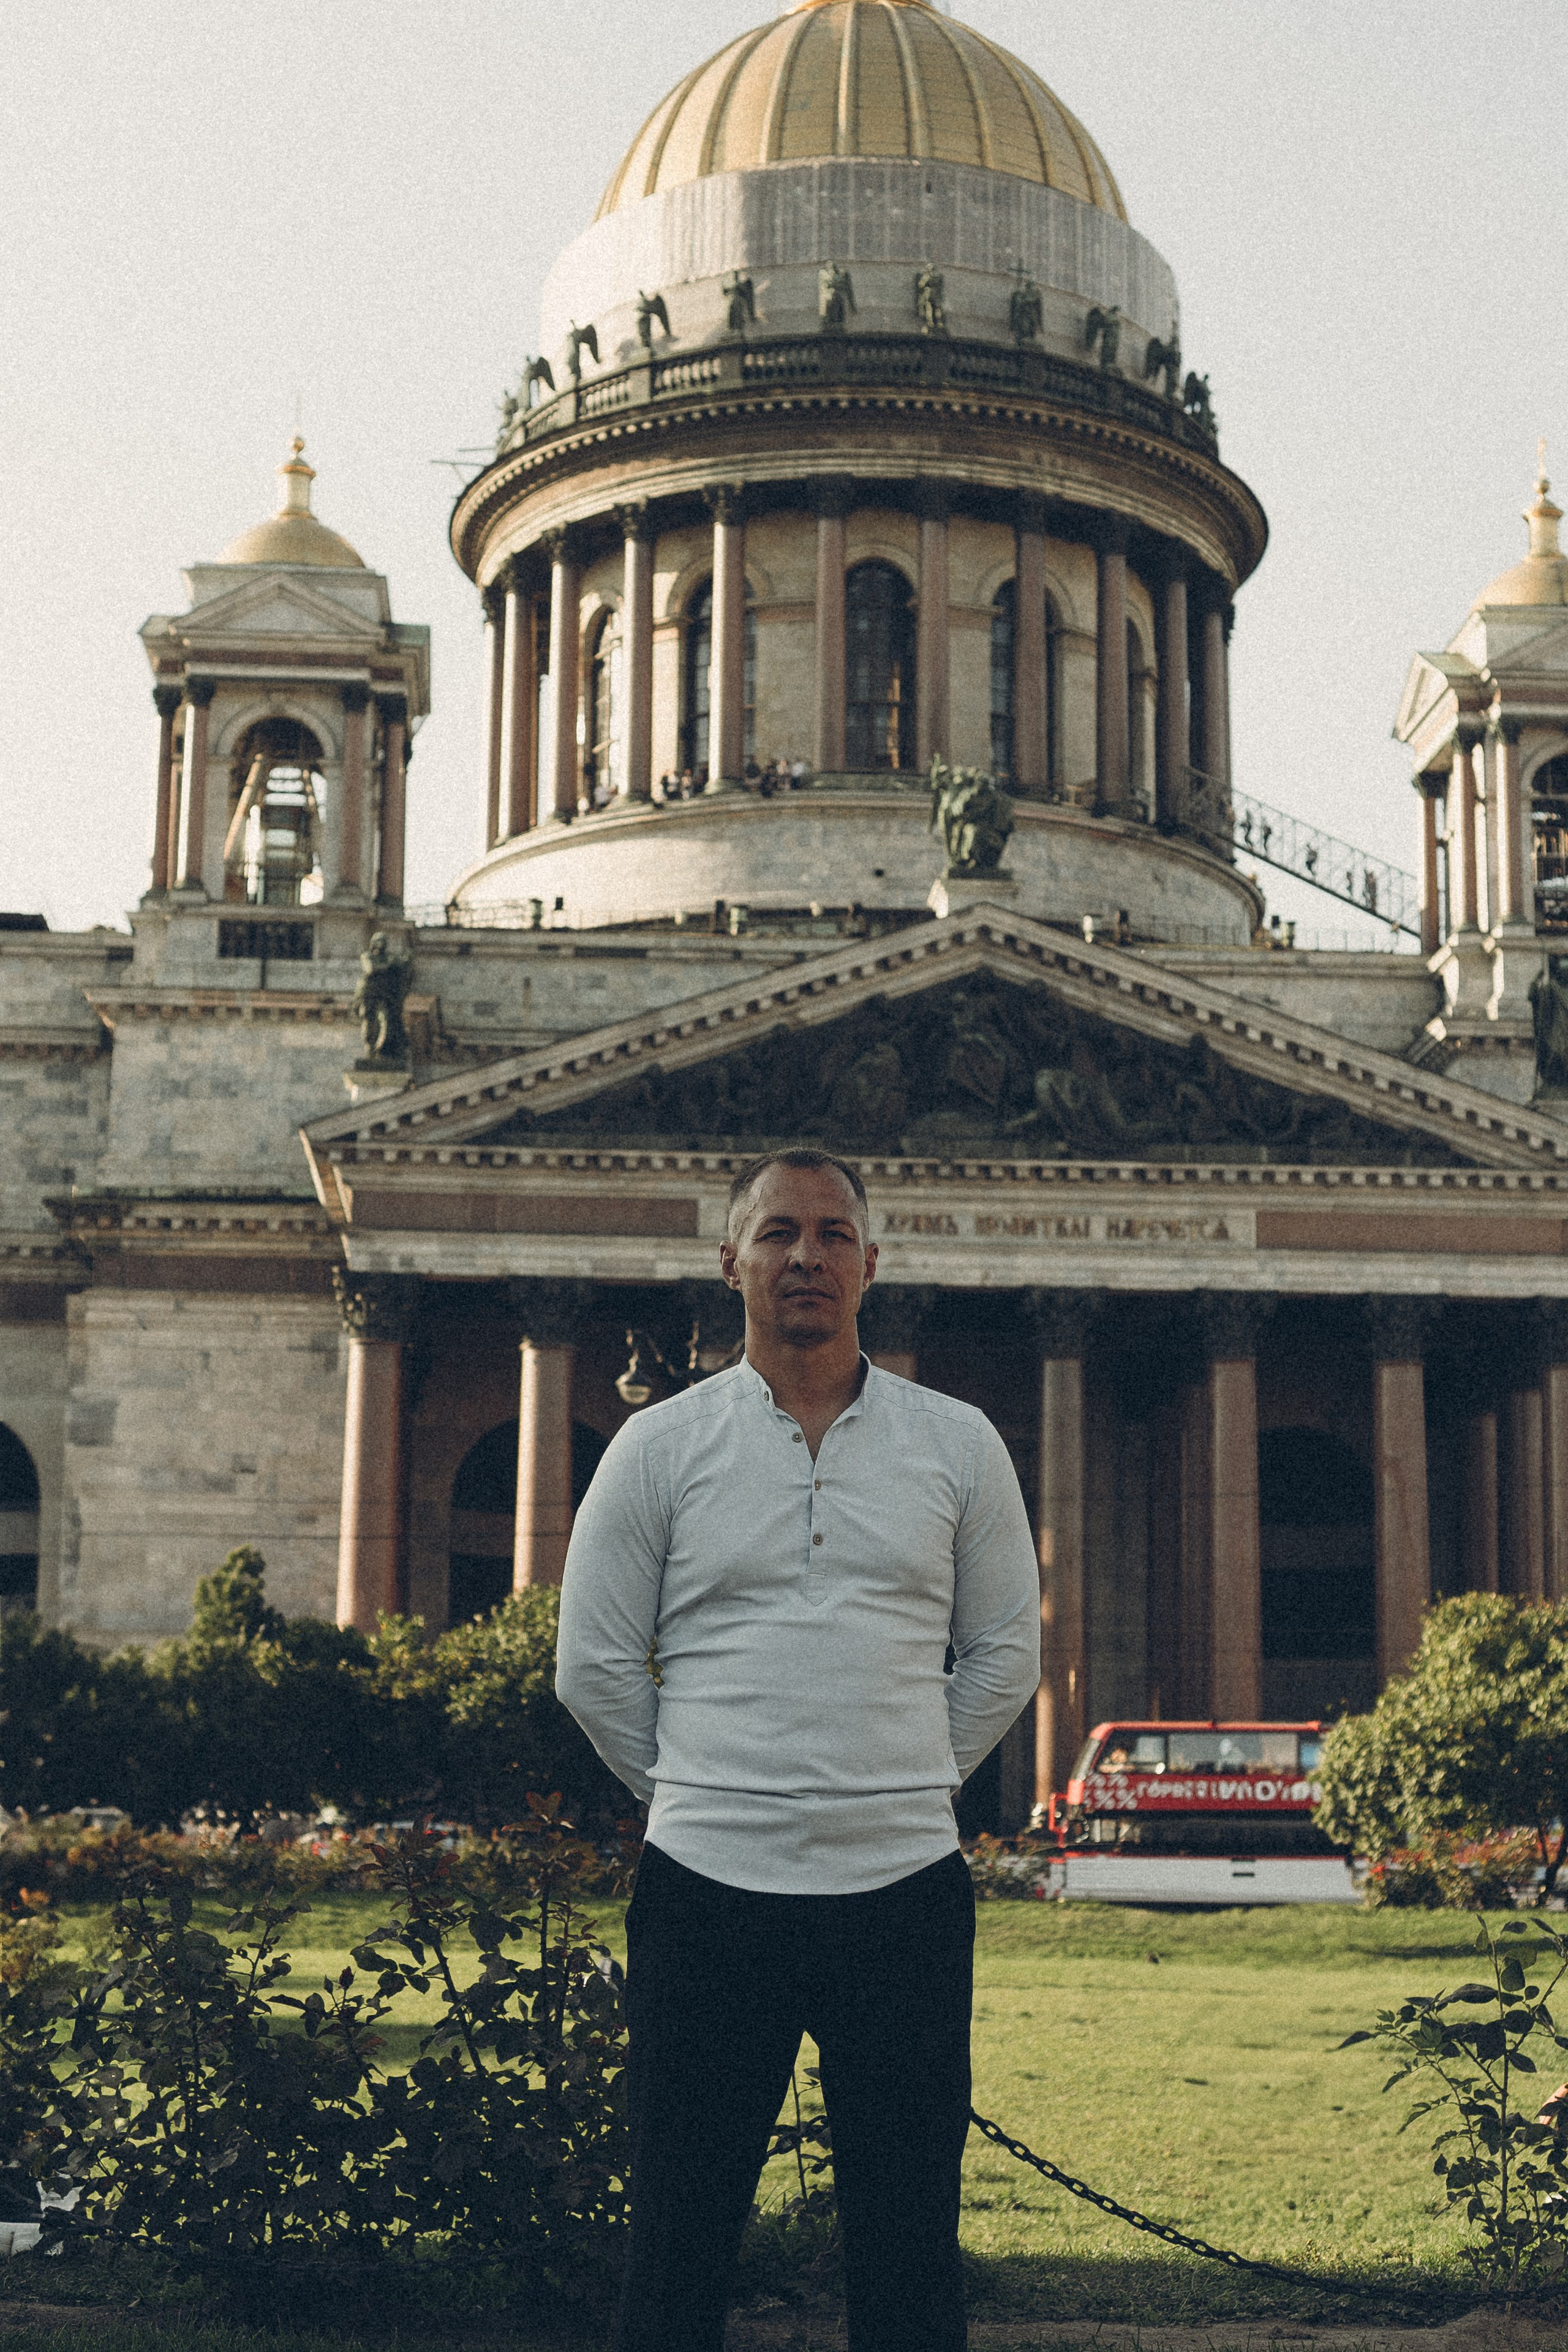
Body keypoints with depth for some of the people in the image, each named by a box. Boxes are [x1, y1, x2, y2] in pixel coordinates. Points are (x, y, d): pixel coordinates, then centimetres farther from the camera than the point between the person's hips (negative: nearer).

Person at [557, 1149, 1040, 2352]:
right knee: (681, 2235, 6)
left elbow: (1004, 1654, 13)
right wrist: (698, 1792, 8)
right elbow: (594, 1668, 7)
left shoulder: (958, 1444, 7)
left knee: (910, 2249, 7)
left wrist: (905, 1789, 10)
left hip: (905, 1891, 1)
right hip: (711, 1890, -1)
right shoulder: (659, 1447, 3)